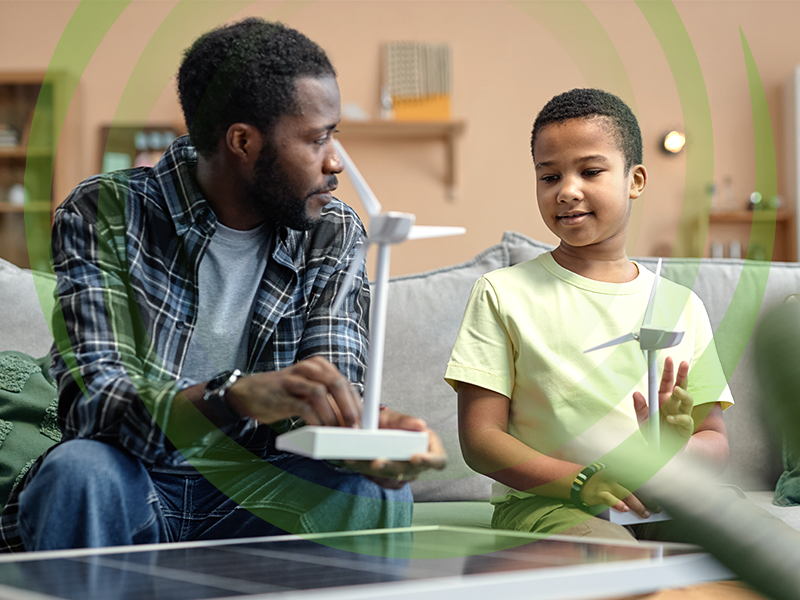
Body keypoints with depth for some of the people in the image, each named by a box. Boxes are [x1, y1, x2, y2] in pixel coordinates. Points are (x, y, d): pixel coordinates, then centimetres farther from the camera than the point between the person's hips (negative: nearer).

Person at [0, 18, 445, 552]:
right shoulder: (104, 213, -12)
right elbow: (91, 401, -24)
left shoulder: (334, 233, 1)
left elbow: (334, 385, -9)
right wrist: (237, 396, -44)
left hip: (249, 489, 3)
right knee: (80, 470, -35)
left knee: (378, 495, -26)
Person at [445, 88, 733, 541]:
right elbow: (479, 439, -1)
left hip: (662, 504, 4)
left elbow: (717, 444, 13)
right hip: (543, 502, -3)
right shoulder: (504, 294, 5)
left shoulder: (680, 304, 14)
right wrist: (581, 481, -16)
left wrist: (675, 447, -13)